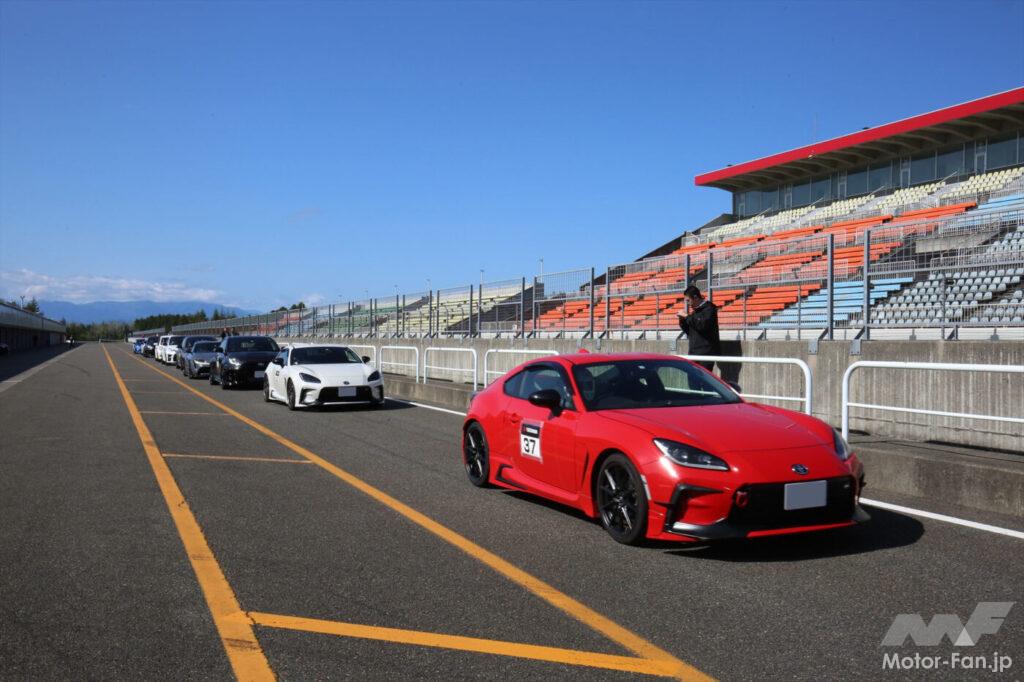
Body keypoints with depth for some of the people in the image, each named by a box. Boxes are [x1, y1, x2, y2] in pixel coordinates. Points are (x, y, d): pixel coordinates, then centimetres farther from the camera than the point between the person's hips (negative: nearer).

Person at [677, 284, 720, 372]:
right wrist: (682, 320, 3)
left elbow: (703, 325, -23)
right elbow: (688, 331, 21)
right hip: (694, 352, 8)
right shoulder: (695, 310, 17)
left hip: (707, 352, -8)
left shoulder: (709, 308, -7)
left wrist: (687, 317, -16)